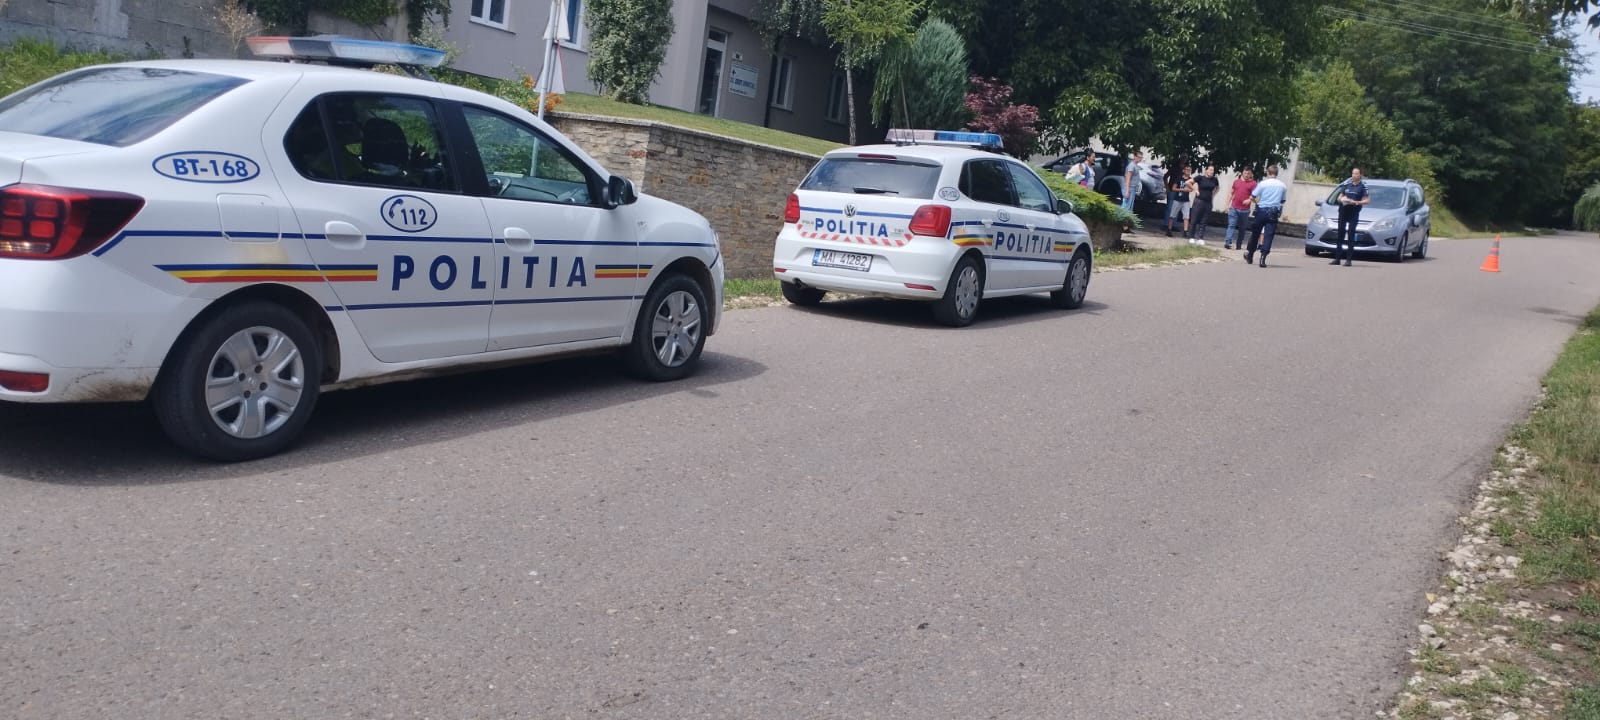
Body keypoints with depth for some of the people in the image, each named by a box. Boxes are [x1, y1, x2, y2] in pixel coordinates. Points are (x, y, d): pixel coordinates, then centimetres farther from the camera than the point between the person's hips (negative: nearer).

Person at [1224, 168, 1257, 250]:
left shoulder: (1253, 183, -1)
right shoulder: (1236, 182, 10)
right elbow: (1231, 193, 18)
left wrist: (1249, 200, -28)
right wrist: (1228, 204, 10)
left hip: (1245, 210, -1)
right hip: (1234, 208, 2)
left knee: (1242, 228, 8)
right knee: (1231, 225, -9)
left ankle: (1239, 245, 16)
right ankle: (1227, 243, -19)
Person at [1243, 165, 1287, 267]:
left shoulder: (1262, 184, -5)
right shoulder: (1283, 186, 3)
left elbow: (1252, 197, -2)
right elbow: (1283, 201, 9)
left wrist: (1256, 202, 18)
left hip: (1262, 210, -1)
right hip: (1274, 212, 1)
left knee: (1255, 233, 14)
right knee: (1268, 236, -3)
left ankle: (1249, 255, 27)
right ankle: (1263, 258, -16)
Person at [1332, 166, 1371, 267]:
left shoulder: (1363, 186, -2)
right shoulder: (1347, 184, 9)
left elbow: (1367, 200, -6)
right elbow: (1339, 197, 15)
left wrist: (1355, 202, -18)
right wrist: (1342, 199, -8)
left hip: (1354, 213, -4)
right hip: (1343, 211, 4)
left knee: (1351, 235, -6)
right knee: (1340, 233, 6)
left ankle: (1348, 259, -4)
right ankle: (1337, 258, 11)